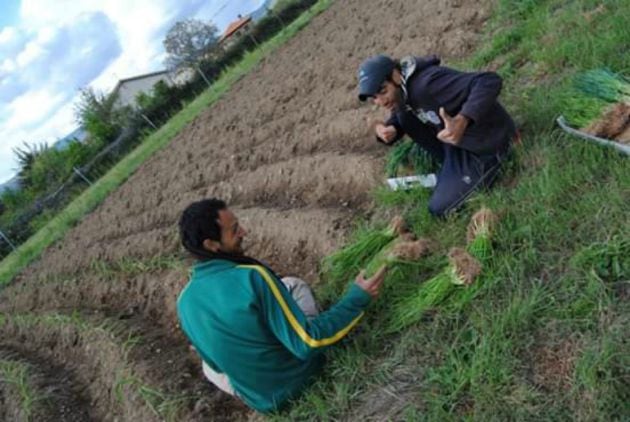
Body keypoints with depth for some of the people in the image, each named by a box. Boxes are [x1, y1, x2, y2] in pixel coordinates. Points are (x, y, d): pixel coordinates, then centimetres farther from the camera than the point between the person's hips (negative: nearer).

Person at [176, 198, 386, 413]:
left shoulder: (185, 301, -12)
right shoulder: (252, 278, -29)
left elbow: (217, 361, 3)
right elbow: (308, 342, -27)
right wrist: (358, 298, -20)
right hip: (298, 375, -2)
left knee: (208, 364, 34)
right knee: (293, 285, 14)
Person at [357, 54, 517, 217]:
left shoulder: (426, 83, -32)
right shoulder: (402, 92, -3)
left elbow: (490, 81, -38)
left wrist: (462, 120, -53)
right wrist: (385, 130, -14)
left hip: (487, 143, -8)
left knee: (439, 207, -4)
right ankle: (451, 167, 6)